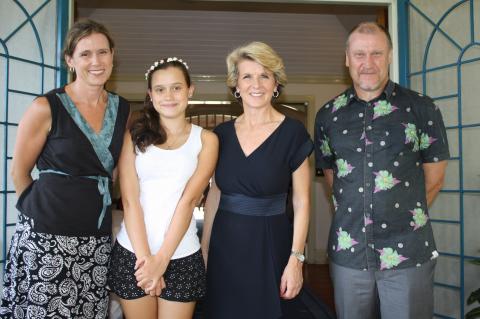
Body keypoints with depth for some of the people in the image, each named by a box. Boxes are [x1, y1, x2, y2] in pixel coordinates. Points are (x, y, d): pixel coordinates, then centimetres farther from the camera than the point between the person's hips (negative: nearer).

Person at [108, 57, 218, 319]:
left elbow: (188, 200, -7)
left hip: (181, 255, 0)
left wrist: (162, 259, -13)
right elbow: (130, 200, -4)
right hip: (132, 251, 1)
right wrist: (144, 256, -12)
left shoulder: (205, 139, 1)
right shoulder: (135, 135, 4)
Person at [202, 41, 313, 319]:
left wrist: (296, 259, -11)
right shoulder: (222, 134, 3)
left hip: (270, 244, -3)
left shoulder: (292, 132, -8)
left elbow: (301, 201, -6)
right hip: (225, 244, 3)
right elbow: (214, 194, 9)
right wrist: (204, 248, 9)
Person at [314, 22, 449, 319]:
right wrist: (353, 216, 8)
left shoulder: (421, 108, -3)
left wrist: (407, 215, 7)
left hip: (409, 254, -2)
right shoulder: (328, 115, 5)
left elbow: (434, 178, 3)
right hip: (348, 252, 3)